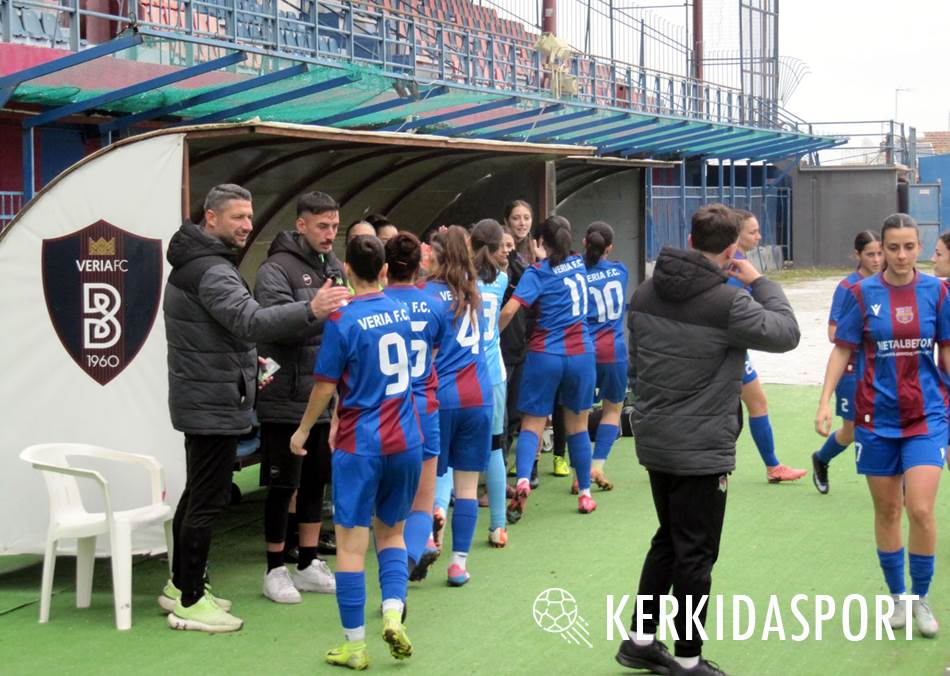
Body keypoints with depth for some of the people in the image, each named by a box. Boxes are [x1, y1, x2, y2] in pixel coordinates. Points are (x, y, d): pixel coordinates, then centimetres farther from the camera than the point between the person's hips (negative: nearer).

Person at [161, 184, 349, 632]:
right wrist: (310, 310, -45)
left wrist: (244, 363, 14)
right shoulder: (212, 271, -20)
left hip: (198, 398, 11)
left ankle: (180, 586, 30)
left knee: (197, 493, 20)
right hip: (215, 404, -11)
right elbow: (249, 321, -36)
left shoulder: (194, 263, 14)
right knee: (208, 501, -6)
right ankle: (190, 603, -1)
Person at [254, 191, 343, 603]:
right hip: (286, 399, -7)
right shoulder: (276, 270, -11)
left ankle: (307, 565, 24)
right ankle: (275, 570, 11)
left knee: (316, 480, 13)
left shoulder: (334, 268, 11)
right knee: (283, 484, 1)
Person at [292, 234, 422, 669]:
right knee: (391, 532, 18)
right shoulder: (401, 312, 4)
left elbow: (325, 385, -7)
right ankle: (393, 612, -4)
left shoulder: (342, 320, -12)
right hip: (405, 441, 5)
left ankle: (355, 646, 5)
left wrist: (304, 430, 7)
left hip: (360, 445, -5)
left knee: (351, 542, 2)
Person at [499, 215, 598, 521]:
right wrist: (539, 258, 25)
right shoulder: (579, 264, 6)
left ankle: (523, 479, -24)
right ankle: (585, 494, 19)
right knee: (577, 425, 14)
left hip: (544, 355, -3)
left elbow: (510, 309, -18)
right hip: (581, 353, 3)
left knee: (532, 424, 1)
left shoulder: (538, 272, -8)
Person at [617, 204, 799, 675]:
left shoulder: (645, 293, 3)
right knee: (695, 555, 4)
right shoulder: (727, 303, -20)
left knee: (668, 541, 22)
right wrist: (760, 282, 5)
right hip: (702, 450, -7)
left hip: (654, 441, 7)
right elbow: (786, 333, -7)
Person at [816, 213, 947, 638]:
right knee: (887, 511, 8)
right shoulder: (863, 293, -4)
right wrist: (825, 402, -8)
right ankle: (897, 597, 25)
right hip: (877, 416, 0)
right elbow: (842, 350, 1)